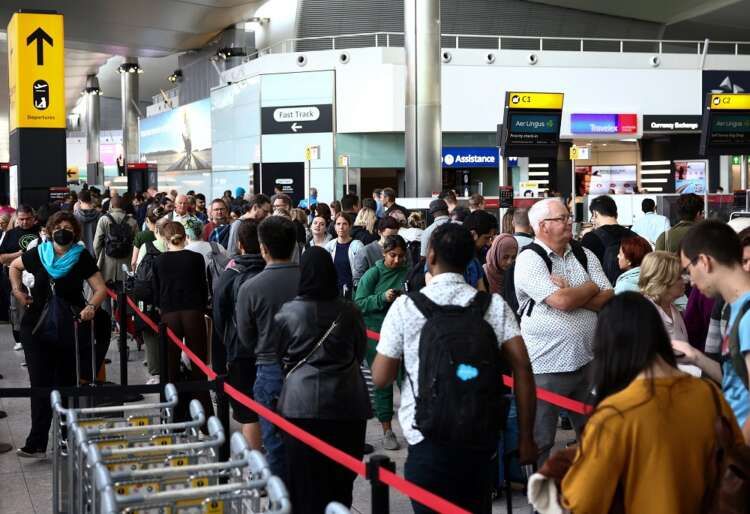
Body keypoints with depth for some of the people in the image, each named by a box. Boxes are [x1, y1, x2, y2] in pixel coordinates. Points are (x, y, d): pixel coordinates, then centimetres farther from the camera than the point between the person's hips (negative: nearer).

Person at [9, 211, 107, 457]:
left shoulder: (82, 258, -4)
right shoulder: (38, 254, 2)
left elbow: (100, 288, -4)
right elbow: (14, 266, 22)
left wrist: (91, 306, -22)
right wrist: (17, 290, 9)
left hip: (71, 330, -1)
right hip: (37, 329, 1)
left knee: (66, 384, 9)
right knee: (40, 384, -2)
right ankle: (36, 444, -3)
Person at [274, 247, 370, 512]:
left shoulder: (287, 312, -7)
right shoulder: (349, 311, -4)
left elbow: (280, 354, 7)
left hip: (301, 403, -1)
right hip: (346, 402, 2)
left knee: (306, 475, 7)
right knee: (341, 475, 11)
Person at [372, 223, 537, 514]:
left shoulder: (406, 306, -5)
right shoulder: (494, 305, 0)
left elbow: (380, 378, -1)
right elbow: (522, 368, -8)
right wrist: (525, 437, -3)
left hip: (429, 439, -3)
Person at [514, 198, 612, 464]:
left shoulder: (584, 255, 9)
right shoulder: (529, 260, -11)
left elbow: (608, 299, 0)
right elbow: (562, 302, -22)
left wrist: (569, 292, -13)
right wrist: (591, 288, -4)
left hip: (586, 361, 6)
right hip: (546, 366, -6)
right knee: (541, 442, 5)